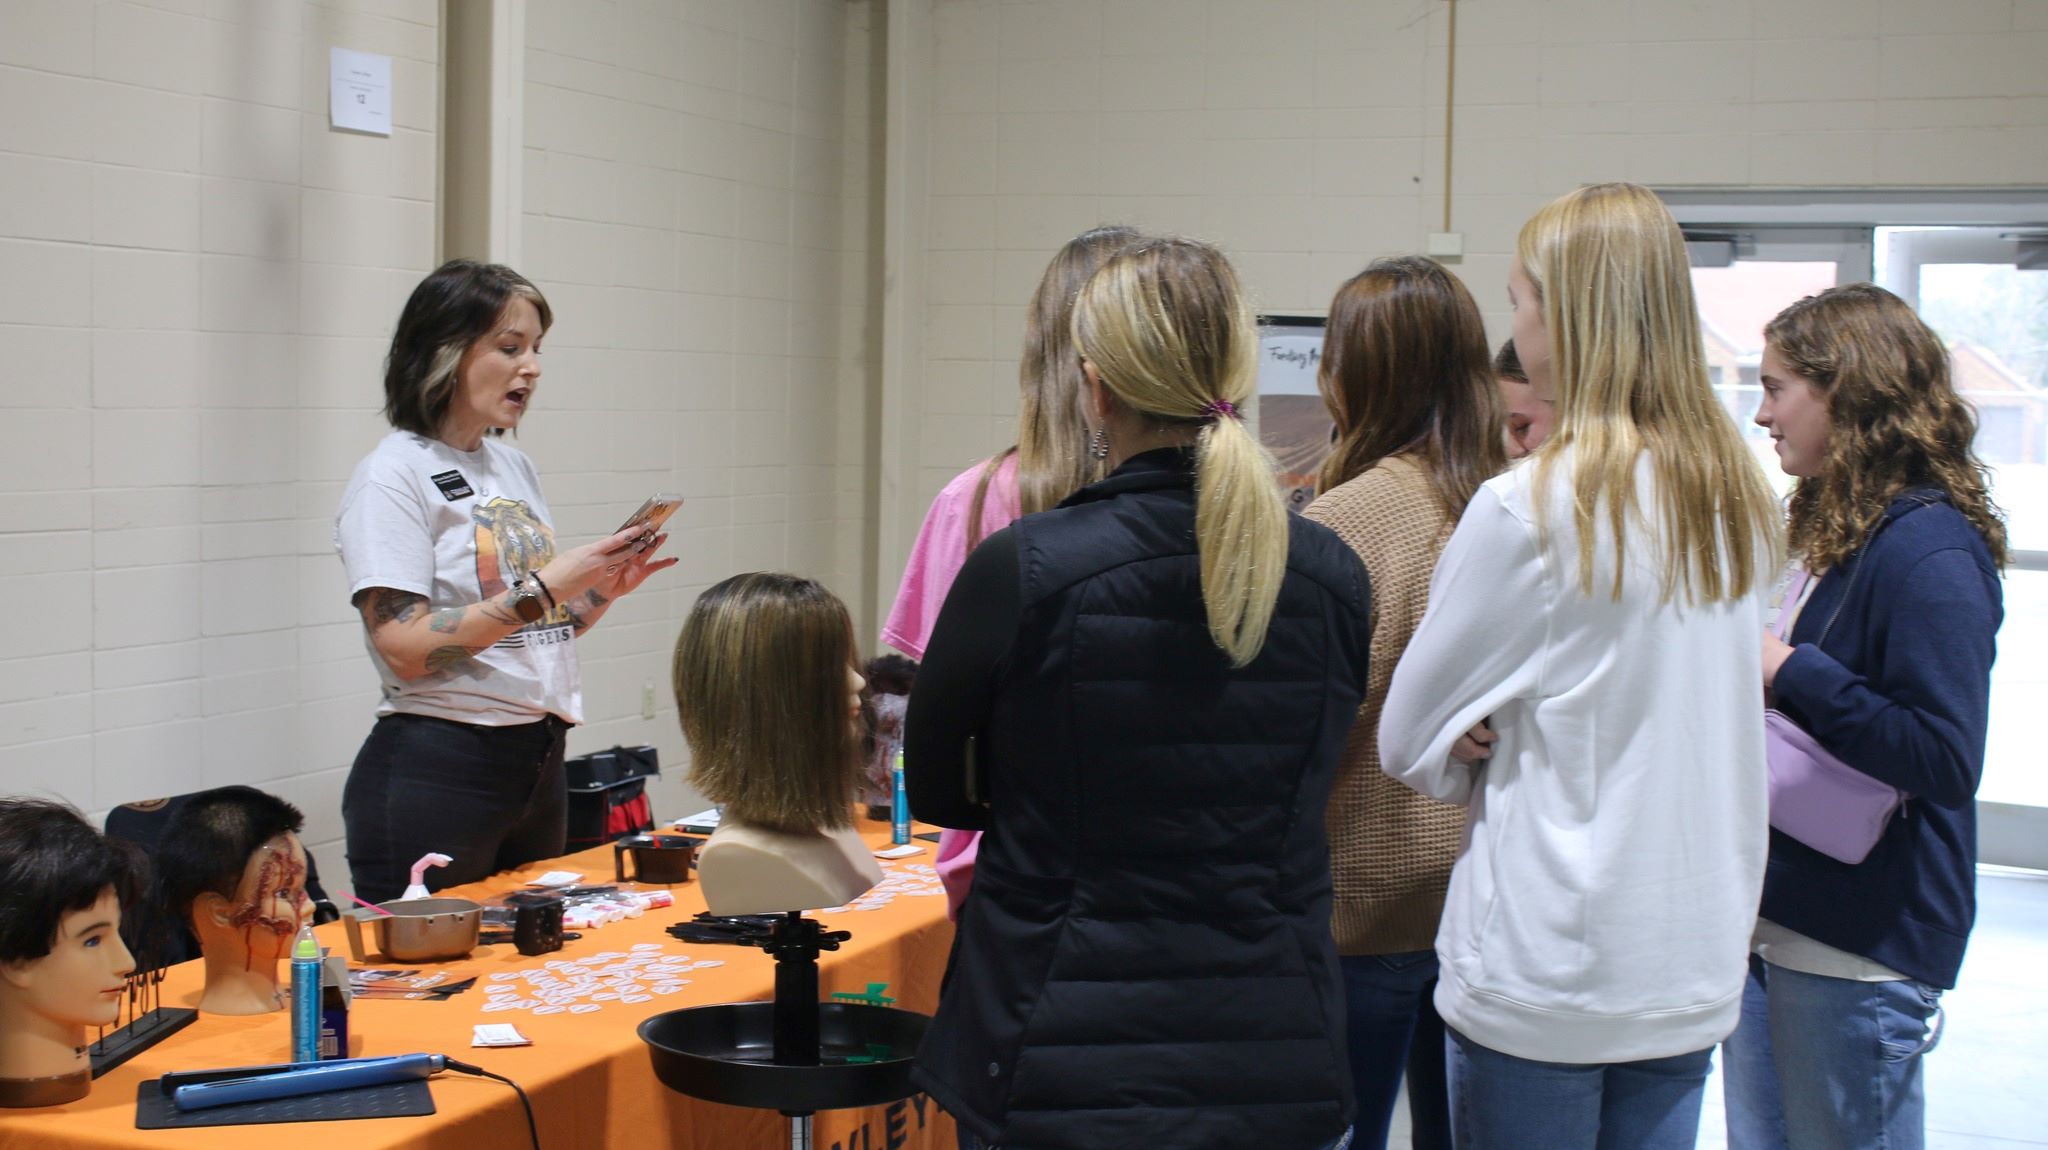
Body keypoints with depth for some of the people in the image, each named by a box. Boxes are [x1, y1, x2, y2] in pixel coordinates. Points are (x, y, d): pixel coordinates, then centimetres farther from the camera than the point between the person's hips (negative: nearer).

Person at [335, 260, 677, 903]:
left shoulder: (515, 468, 13)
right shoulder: (393, 476, -9)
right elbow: (406, 648, -19)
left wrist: (606, 586, 1)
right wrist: (541, 589, -21)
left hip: (539, 764, 8)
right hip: (437, 770, -7)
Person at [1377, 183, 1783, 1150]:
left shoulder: (1528, 508, -17)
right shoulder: (1739, 500, 3)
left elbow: (1409, 740, -8)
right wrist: (1526, 756, 0)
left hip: (1545, 975, -6)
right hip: (1694, 969, 6)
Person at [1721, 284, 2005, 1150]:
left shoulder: (1930, 552, -19)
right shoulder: (1834, 532, 10)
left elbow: (1944, 760, -26)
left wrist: (1789, 672, -21)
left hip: (1860, 951, -9)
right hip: (1775, 920, 9)